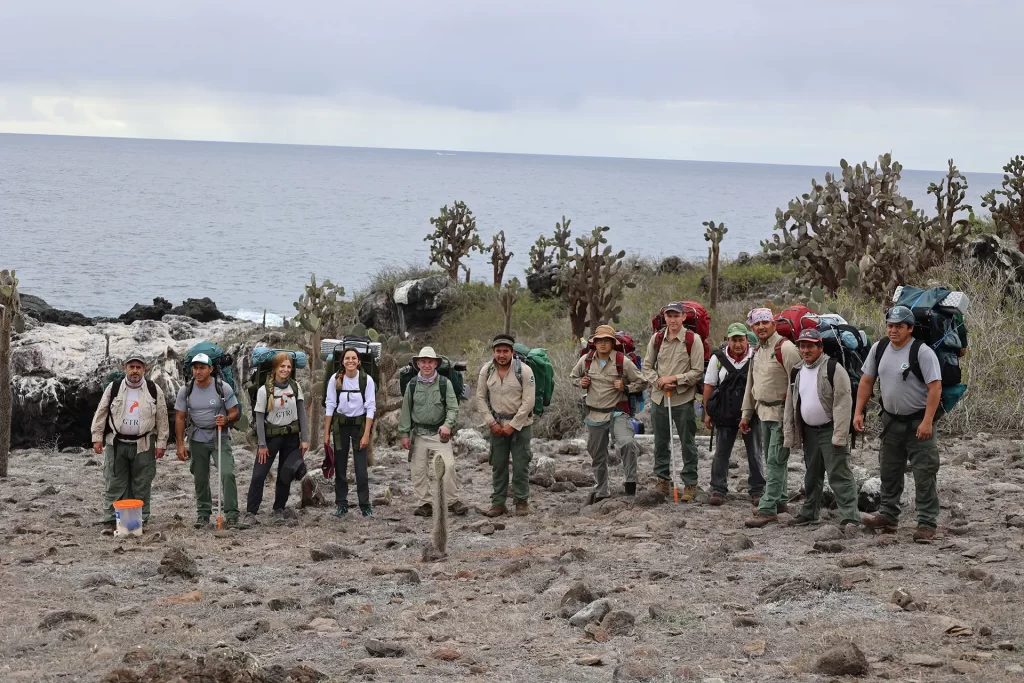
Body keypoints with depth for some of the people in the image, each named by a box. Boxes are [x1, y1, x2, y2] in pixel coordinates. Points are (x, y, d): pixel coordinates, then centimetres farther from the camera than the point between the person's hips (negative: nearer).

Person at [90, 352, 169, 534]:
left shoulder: (154, 390, 2)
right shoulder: (114, 388, 3)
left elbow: (162, 419, 5)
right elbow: (101, 414, 5)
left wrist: (161, 443, 1)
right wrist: (97, 438, -1)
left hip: (143, 445, 0)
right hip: (116, 444, 0)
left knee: (142, 486, 4)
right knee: (113, 485, -1)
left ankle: (140, 520, 12)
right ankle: (109, 521, 2)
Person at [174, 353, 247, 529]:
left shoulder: (223, 388, -8)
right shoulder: (185, 391, -3)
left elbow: (234, 412, -3)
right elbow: (180, 418, 2)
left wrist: (226, 419, -26)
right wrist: (180, 444, -4)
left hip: (220, 437, -2)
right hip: (197, 440, 2)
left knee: (227, 474, -17)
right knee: (200, 479, 9)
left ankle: (232, 516, -16)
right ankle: (203, 514, 25)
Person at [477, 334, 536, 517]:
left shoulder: (524, 370, -12)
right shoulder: (486, 370, -2)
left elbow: (528, 401, -12)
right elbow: (481, 398, 5)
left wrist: (513, 425, -13)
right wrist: (492, 423, -4)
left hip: (520, 425, -3)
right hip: (497, 426, 3)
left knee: (521, 465, 0)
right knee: (498, 465, 6)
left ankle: (521, 501, 11)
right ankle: (498, 502, 14)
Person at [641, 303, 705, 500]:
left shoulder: (693, 339, -7)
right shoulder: (657, 339, 6)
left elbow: (697, 372, -7)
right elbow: (647, 367, 11)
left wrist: (676, 379, -16)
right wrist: (658, 380, -7)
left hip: (683, 399, -4)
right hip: (659, 397, 4)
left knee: (688, 443, 2)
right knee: (660, 442, 13)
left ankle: (690, 484, 9)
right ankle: (663, 479, 26)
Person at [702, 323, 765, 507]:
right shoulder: (718, 358, -2)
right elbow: (709, 386, 4)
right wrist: (707, 413, 3)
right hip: (725, 415, 1)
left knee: (755, 454, 7)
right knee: (721, 453, 6)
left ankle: (757, 490, 17)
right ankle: (718, 490, 13)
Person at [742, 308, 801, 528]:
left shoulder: (785, 348, -15)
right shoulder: (757, 352, 14)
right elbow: (751, 385, 23)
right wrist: (746, 414, 23)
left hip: (782, 413, -9)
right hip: (764, 412, 9)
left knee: (775, 461, -9)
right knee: (772, 459, 18)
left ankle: (768, 509, -10)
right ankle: (780, 500, 31)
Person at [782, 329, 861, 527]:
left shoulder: (833, 369, -14)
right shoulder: (797, 372, 9)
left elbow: (843, 403, -18)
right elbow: (790, 405, 15)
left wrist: (839, 435, -22)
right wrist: (789, 435, 11)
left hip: (830, 429, -7)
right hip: (809, 431, 7)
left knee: (839, 474, -12)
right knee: (812, 475, 18)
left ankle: (850, 516, -14)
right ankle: (809, 513, 29)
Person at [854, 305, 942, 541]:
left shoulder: (922, 352, -17)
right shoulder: (879, 348, 2)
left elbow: (935, 388, -20)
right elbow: (866, 381, 10)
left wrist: (927, 422, -25)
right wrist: (858, 412, 4)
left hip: (918, 422, -6)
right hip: (891, 420, 6)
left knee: (924, 474, -5)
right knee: (889, 471, 14)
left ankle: (927, 523, -1)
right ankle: (887, 516, 25)